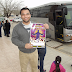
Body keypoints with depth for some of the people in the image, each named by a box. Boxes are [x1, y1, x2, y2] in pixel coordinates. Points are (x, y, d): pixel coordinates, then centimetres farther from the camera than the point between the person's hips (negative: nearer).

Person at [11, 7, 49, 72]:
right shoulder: (17, 27, -11)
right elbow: (14, 39, -12)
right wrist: (24, 45, -27)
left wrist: (45, 27, -21)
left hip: (34, 52, 2)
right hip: (23, 53, -1)